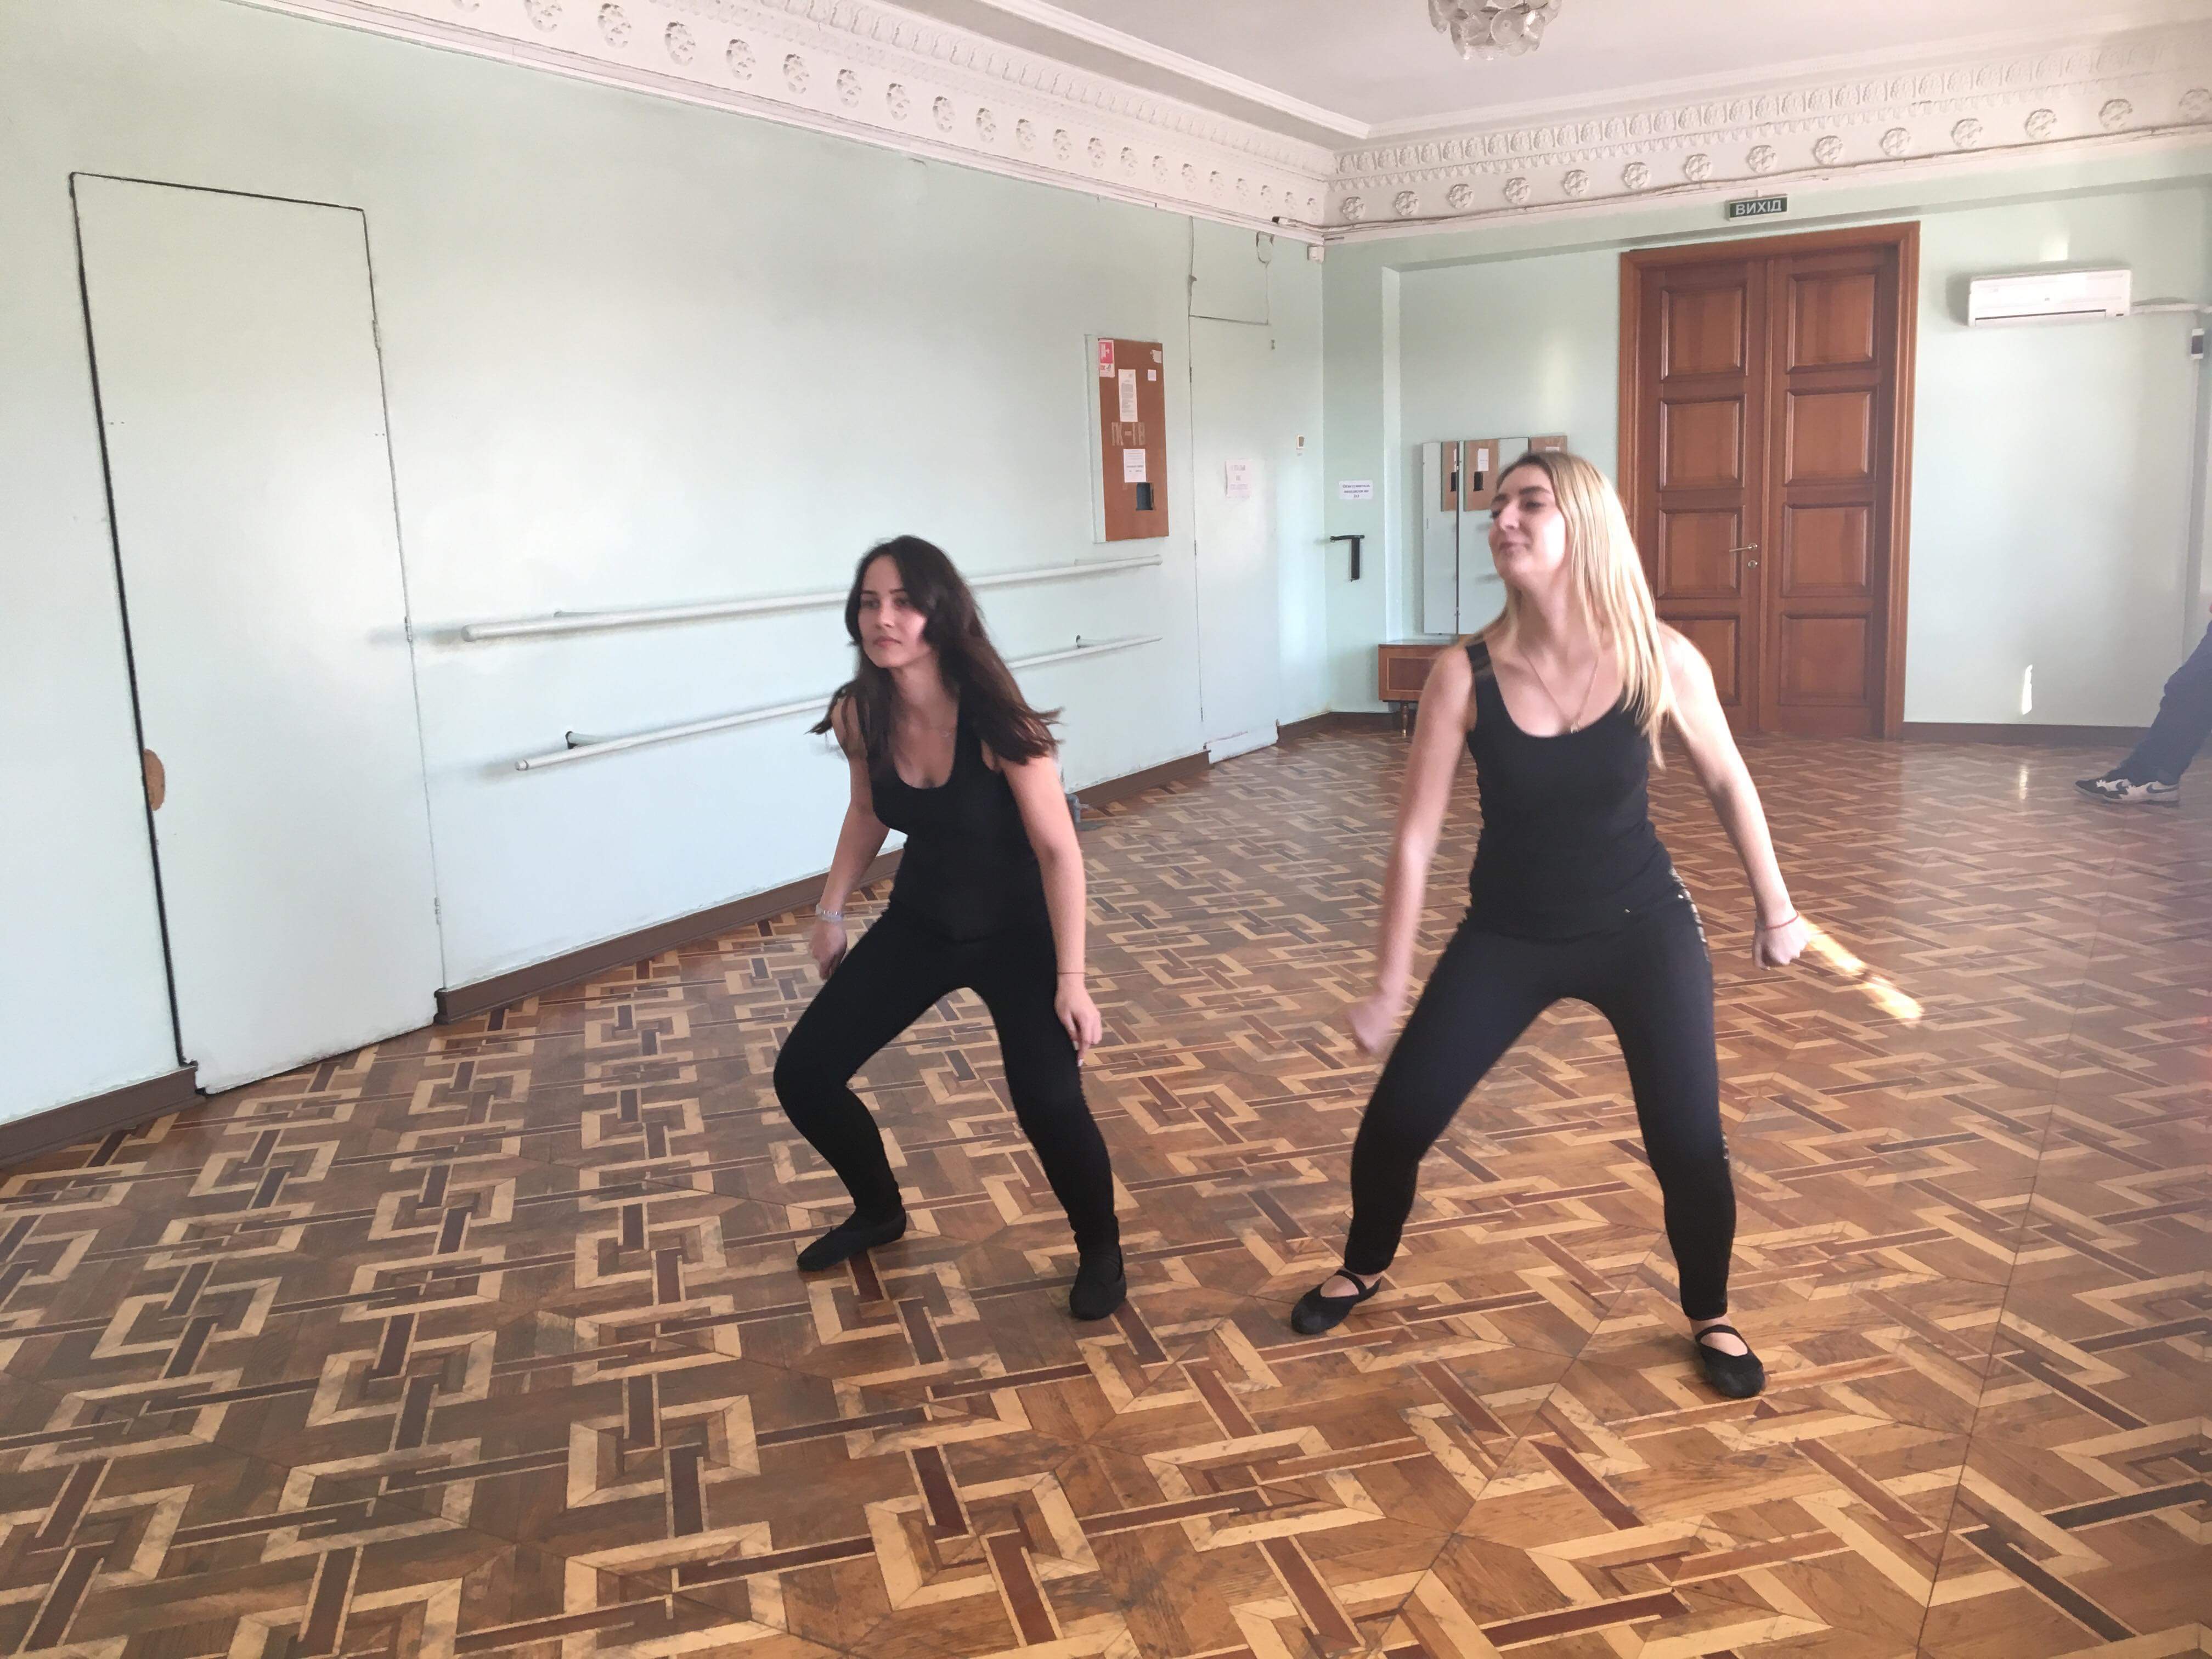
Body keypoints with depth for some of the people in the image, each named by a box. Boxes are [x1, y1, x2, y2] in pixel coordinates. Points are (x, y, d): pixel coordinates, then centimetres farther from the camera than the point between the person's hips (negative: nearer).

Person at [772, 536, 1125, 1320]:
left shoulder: (993, 719, -28)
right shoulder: (859, 716, -13)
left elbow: (1058, 849, -22)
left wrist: (1070, 978, -23)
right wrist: (830, 912, 9)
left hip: (1017, 930, -5)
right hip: (918, 923, 5)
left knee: (1047, 1102, -24)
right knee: (802, 1075, 0)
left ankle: (1100, 1251, 8)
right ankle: (879, 1210, 30)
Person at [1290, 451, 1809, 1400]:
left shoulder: (1661, 660, -16)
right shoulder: (1466, 675, -17)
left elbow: (1728, 785, 2)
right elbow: (1415, 838, -13)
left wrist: (1776, 911, 10)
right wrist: (1387, 986, -10)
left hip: (1642, 928, 0)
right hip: (1508, 936, 1)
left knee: (1688, 1143, -5)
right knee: (1396, 1116, -1)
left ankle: (1711, 1321, 28)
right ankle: (1363, 1271, 31)